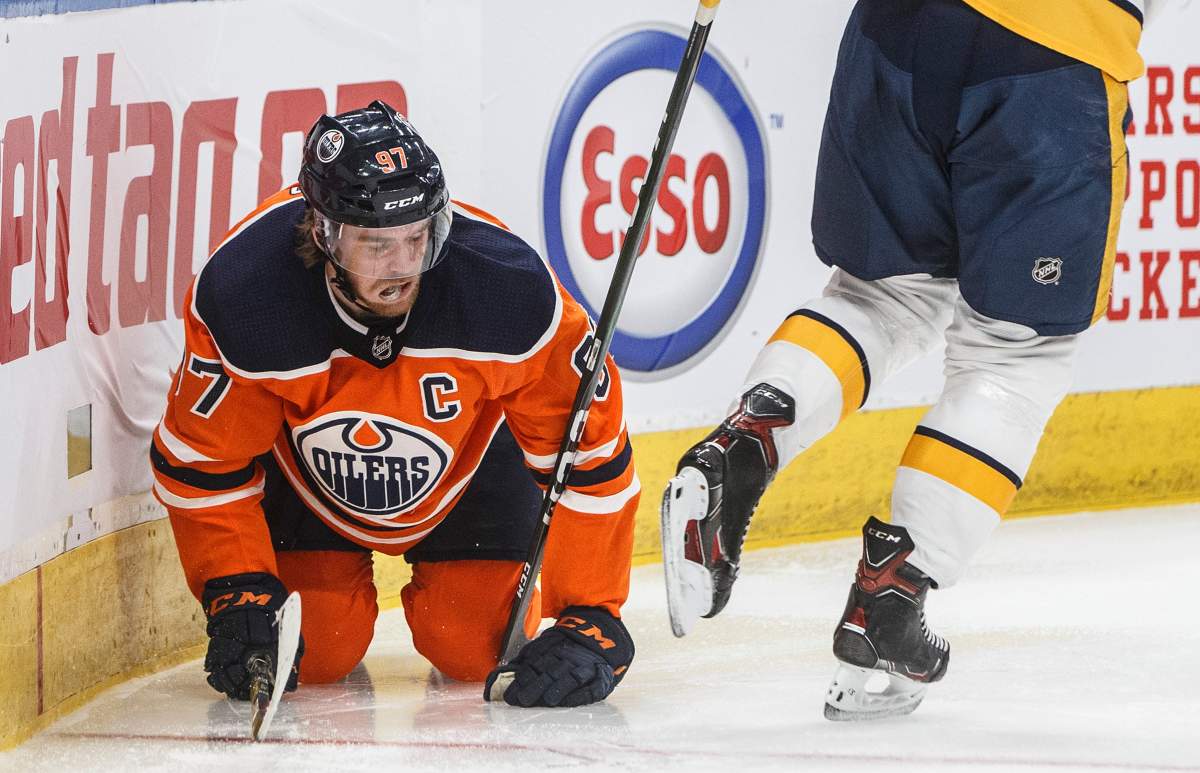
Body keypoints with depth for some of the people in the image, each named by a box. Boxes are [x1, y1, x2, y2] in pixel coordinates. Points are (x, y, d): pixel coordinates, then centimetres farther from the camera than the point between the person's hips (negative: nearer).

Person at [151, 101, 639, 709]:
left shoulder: (508, 288, -36)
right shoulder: (238, 294, -35)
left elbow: (588, 452, -26)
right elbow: (200, 463, -19)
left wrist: (591, 617, -27)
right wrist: (238, 596, -25)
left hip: (466, 467, 0)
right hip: (306, 472, 0)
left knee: (476, 649, -12)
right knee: (315, 651, -14)